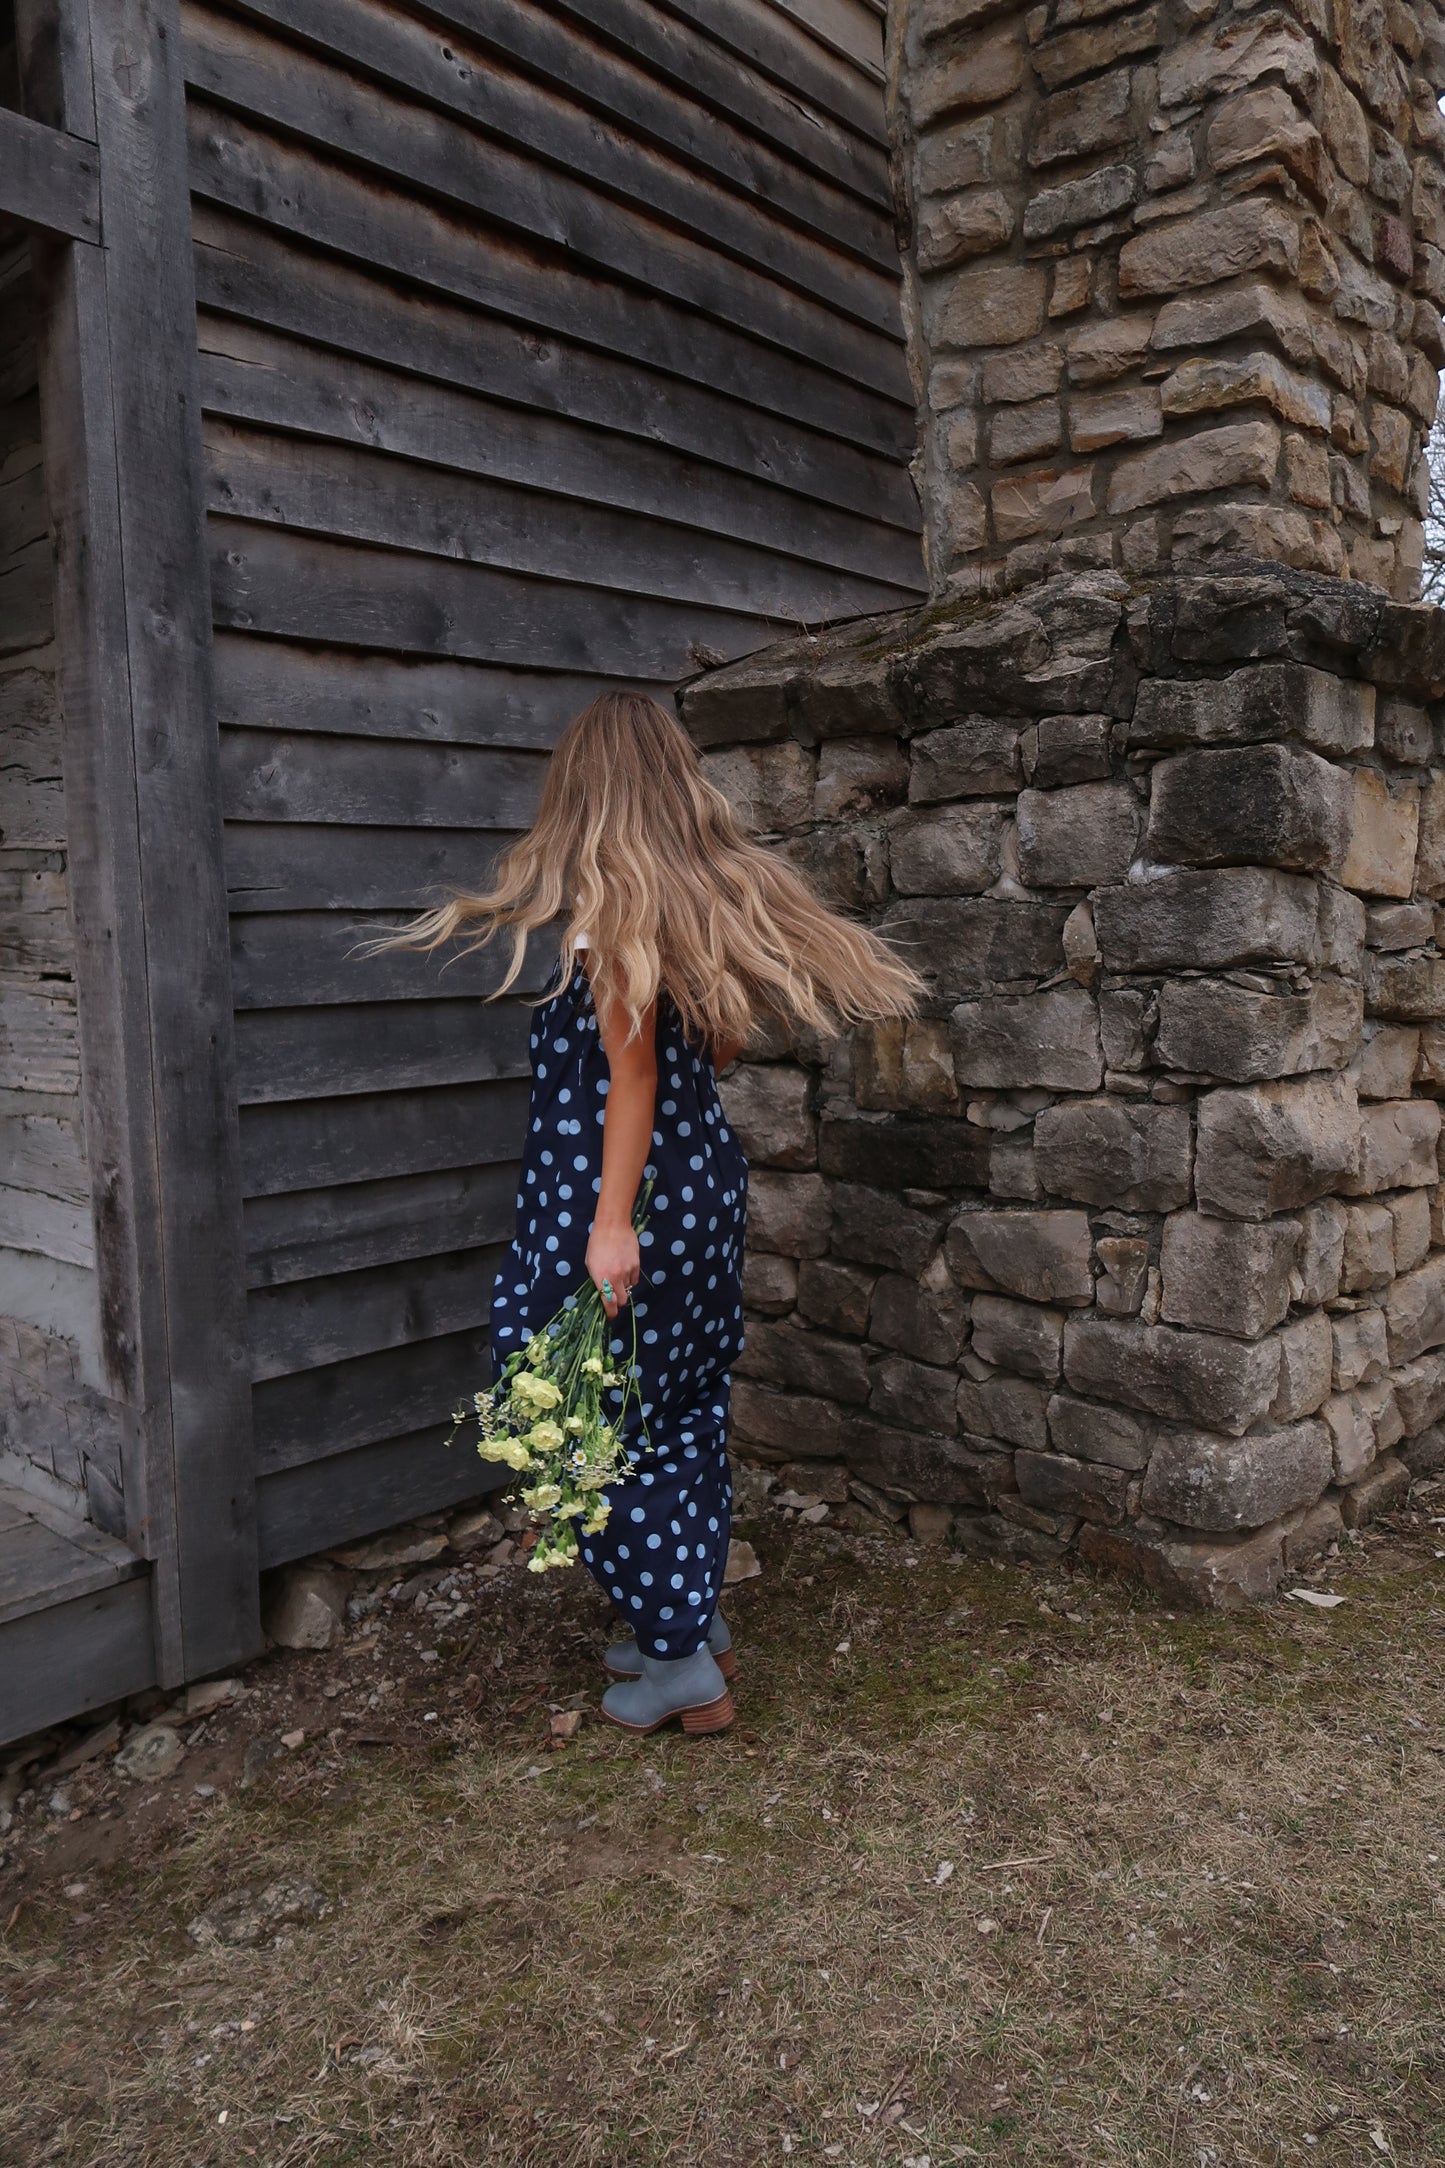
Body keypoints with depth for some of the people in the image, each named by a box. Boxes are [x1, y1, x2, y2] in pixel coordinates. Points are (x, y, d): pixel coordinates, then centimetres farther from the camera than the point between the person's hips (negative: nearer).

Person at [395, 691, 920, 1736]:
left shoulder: (604, 900, -14)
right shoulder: (714, 891, 6)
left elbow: (631, 1065, -19)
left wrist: (612, 1222, -19)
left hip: (611, 1189, -8)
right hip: (708, 1175, 8)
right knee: (686, 1404, 17)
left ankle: (685, 1669, 14)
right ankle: (696, 1624, 31)